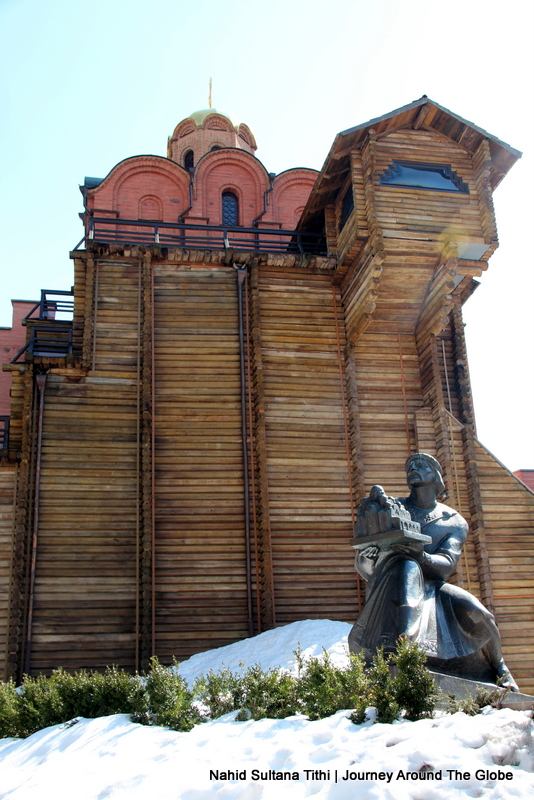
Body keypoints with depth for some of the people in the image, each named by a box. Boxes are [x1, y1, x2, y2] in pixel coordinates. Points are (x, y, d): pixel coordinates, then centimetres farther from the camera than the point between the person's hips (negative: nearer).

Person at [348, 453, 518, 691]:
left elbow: (447, 565, -7)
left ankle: (498, 668, 8)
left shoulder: (455, 522, 10)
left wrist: (422, 556, -32)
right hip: (390, 584, -1)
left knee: (475, 611, -24)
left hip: (431, 587, 2)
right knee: (407, 566, -34)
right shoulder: (394, 506, 10)